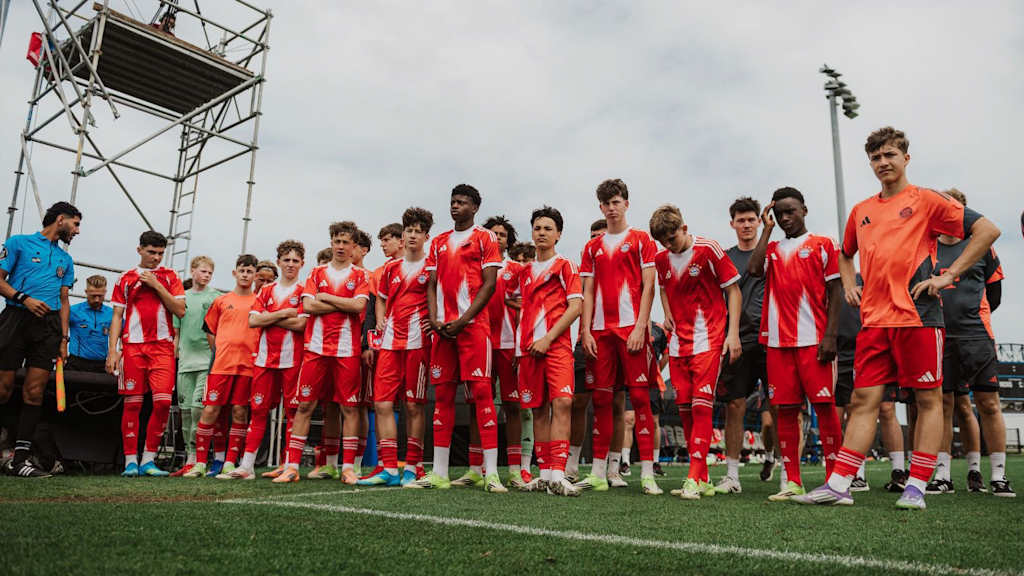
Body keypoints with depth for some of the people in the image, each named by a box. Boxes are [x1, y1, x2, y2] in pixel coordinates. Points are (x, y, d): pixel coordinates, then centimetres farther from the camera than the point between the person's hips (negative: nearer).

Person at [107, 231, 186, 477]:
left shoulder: (169, 277, 10)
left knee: (163, 401, -9)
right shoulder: (126, 279, 11)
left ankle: (148, 460, 2)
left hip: (162, 346, 0)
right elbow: (117, 316, 8)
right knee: (132, 403, -1)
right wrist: (112, 350, -1)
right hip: (132, 345, 0)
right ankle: (130, 461, 7)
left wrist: (157, 285, -6)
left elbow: (180, 310, 0)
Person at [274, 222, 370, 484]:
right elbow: (307, 305, 1)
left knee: (349, 407, -2)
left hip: (347, 349, -2)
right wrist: (344, 305, -3)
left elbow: (358, 306, -8)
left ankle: (348, 467, 5)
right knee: (304, 405, 0)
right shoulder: (317, 273, 15)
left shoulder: (360, 275, 9)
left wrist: (324, 297, -2)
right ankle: (292, 466, 4)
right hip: (316, 347, 2)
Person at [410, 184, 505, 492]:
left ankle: (491, 472, -7)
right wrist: (434, 319, 0)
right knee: (442, 395, 5)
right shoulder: (439, 242, 20)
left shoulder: (485, 238, 4)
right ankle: (439, 473, 11)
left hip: (473, 325, -5)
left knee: (481, 392, -9)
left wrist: (462, 320, -12)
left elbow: (489, 284, -4)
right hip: (443, 327, 5)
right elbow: (432, 285, 17)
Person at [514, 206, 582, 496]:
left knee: (561, 404, -17)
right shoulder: (523, 271, 20)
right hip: (528, 348, 5)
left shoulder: (565, 266, 5)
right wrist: (519, 343, 11)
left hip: (557, 344, -5)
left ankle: (557, 475, -19)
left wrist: (548, 337, -12)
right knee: (538, 410, 6)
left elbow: (576, 306, -5)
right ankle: (544, 474, 13)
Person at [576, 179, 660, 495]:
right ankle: (598, 473, 12)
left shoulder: (641, 240, 6)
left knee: (640, 396, -5)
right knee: (601, 399, 5)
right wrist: (586, 331, 3)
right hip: (600, 331, 4)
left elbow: (648, 287, -1)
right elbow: (588, 293, 13)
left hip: (632, 328, -4)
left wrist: (640, 327, -11)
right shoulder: (592, 247, 17)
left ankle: (647, 474, 0)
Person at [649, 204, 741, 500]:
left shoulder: (708, 250, -8)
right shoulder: (661, 258, 8)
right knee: (684, 407, 4)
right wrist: (667, 314, 8)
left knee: (701, 406, -11)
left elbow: (733, 290, -4)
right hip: (678, 342, 5)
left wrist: (733, 333, -9)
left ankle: (694, 479, -9)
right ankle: (702, 478, 15)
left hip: (708, 339, -5)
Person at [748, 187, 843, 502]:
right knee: (785, 408, 4)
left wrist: (830, 335, -9)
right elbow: (753, 269, -5)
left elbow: (835, 292, 2)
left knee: (824, 405, -4)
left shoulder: (823, 245, 7)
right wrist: (767, 230, 4)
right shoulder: (771, 248, 17)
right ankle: (792, 482, 10)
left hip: (813, 340, -3)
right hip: (778, 341, 3)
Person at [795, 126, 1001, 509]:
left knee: (928, 398, 1)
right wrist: (849, 284, 15)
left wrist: (948, 275, -10)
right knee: (864, 399, 2)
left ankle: (916, 488, 7)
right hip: (873, 320, 5)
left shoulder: (925, 200, 2)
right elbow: (846, 254, 33)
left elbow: (987, 230, -4)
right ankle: (838, 485, 1)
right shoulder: (861, 211, 17)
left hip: (917, 314, -4)